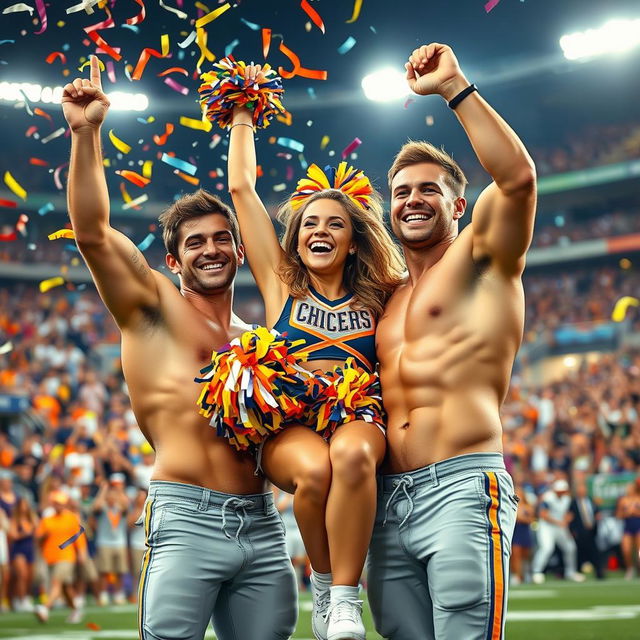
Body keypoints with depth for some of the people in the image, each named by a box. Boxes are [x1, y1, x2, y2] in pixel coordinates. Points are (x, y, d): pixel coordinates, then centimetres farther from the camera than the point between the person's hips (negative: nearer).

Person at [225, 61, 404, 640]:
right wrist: (243, 116, 23)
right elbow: (242, 188, 15)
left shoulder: (376, 298, 17)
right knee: (314, 468, -36)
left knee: (351, 454, -37)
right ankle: (323, 581, -9)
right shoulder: (281, 285, 15)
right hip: (288, 424, 0)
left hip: (358, 416, 0)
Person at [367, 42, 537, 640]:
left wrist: (455, 88, -10)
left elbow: (517, 176, -13)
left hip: (462, 486, -6)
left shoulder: (481, 261, 6)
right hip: (388, 502, 6)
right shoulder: (386, 299, 24)